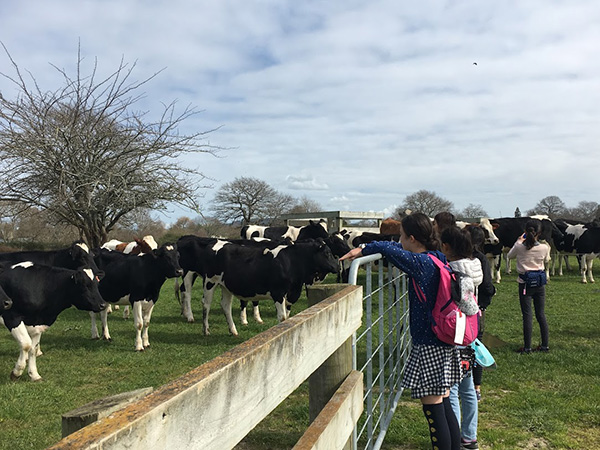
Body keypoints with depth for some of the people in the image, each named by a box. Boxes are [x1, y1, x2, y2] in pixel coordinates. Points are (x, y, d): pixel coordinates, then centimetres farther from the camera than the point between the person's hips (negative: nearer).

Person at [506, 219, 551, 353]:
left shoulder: (520, 247, -13)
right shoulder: (544, 247, -8)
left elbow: (509, 255, 8)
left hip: (525, 283, -2)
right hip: (540, 283, 2)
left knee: (527, 315, 1)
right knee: (541, 314, 12)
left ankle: (527, 347, 4)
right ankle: (545, 345, 18)